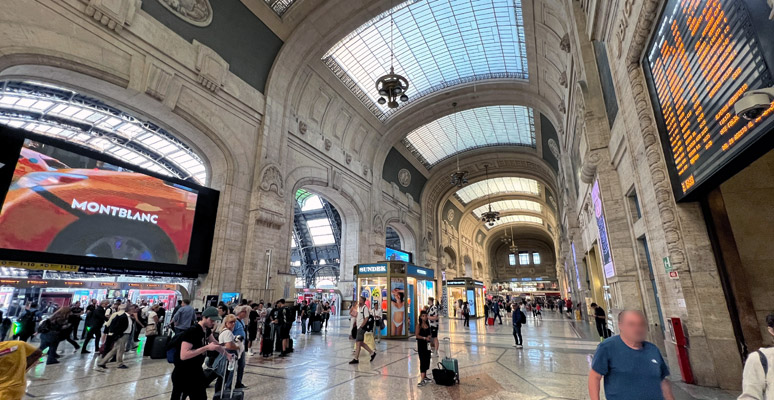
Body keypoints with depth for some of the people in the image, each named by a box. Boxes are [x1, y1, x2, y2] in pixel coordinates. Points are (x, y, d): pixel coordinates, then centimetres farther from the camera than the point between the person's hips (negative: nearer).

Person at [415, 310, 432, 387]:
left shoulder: (428, 324, 7)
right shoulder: (419, 325, -9)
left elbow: (430, 333, 15)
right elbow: (417, 335, -12)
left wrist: (430, 336, -6)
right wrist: (425, 338, -23)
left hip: (427, 344, 6)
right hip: (421, 344, -6)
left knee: (427, 360, 11)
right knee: (422, 361, -7)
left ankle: (425, 377, 26)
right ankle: (422, 379, -5)